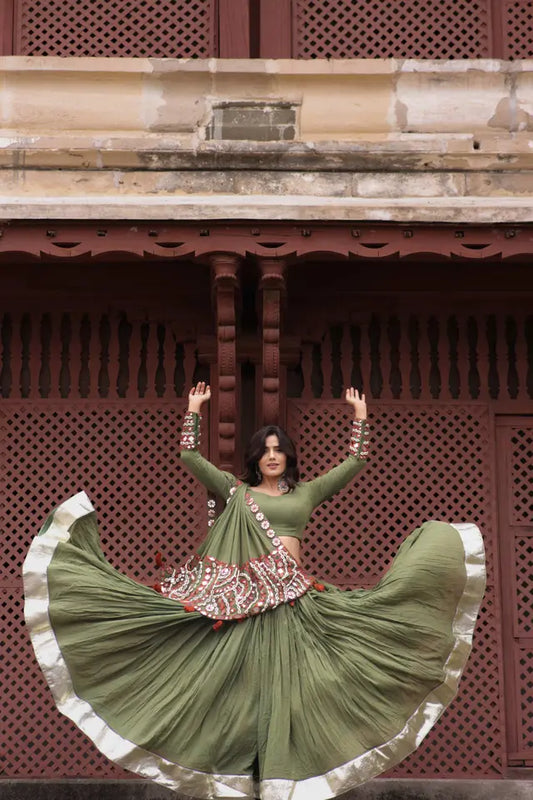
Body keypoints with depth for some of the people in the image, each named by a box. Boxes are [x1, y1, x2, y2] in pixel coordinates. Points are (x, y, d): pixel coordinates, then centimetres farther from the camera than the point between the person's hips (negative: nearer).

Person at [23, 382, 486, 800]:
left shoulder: (307, 492, 18)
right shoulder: (236, 490, 16)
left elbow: (355, 463, 16)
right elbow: (190, 456, 13)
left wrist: (360, 417, 16)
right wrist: (194, 410, 15)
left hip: (292, 600, 1)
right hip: (239, 599, -1)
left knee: (286, 684, -5)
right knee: (237, 683, -4)